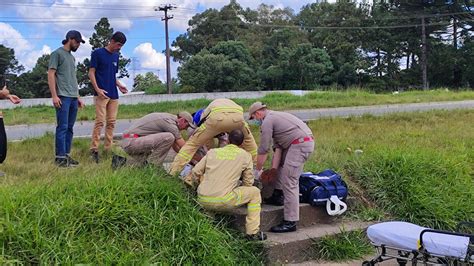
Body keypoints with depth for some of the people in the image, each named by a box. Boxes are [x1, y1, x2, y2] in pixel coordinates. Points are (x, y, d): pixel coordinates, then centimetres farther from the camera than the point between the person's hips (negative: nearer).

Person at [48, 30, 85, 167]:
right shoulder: (57, 53, -1)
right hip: (63, 97, -7)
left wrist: (78, 97, 19)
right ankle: (60, 157, -4)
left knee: (70, 128, 7)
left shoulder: (72, 57, 22)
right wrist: (54, 95, -14)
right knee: (62, 127, -7)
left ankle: (67, 155, 11)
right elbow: (51, 75, -6)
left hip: (73, 98, 8)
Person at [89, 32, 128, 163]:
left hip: (114, 95, 7)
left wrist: (119, 85, 6)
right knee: (100, 121, -11)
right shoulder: (98, 53, -3)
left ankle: (108, 149, 11)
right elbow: (91, 73, -5)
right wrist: (97, 89, -16)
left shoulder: (116, 56, 17)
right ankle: (94, 149, -7)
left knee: (111, 122, 5)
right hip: (101, 94, -6)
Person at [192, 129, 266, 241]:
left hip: (202, 201, 5)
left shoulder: (213, 152, 14)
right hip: (223, 201, -5)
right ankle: (253, 232, 12)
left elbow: (195, 172, 11)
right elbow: (248, 183, 10)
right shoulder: (245, 155, 7)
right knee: (254, 192, 15)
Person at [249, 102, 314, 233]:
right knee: (279, 162, 27)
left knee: (289, 182, -9)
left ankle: (290, 223, -8)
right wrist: (273, 169, 13)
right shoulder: (275, 117, 25)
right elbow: (278, 147, 19)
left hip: (299, 144, -10)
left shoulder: (267, 121, -5)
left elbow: (263, 150, -5)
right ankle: (278, 194, 24)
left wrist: (258, 170, 7)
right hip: (307, 142, 11)